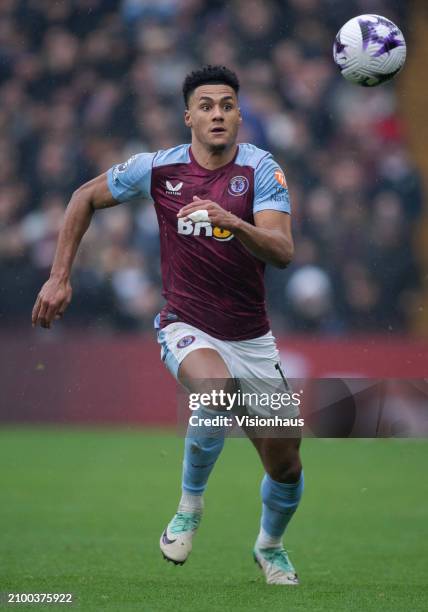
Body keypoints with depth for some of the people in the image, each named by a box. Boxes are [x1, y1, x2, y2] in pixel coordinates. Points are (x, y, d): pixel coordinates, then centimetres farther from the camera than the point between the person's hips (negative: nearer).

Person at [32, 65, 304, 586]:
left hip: (251, 338, 2)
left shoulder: (259, 168, -10)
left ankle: (270, 547, 40)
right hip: (188, 328, -2)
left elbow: (282, 252, -22)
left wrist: (232, 221, -41)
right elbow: (86, 197, 9)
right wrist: (59, 278, 5)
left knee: (285, 466, 7)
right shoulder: (158, 168, -7)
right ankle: (190, 504, -11)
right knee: (217, 395, -37)